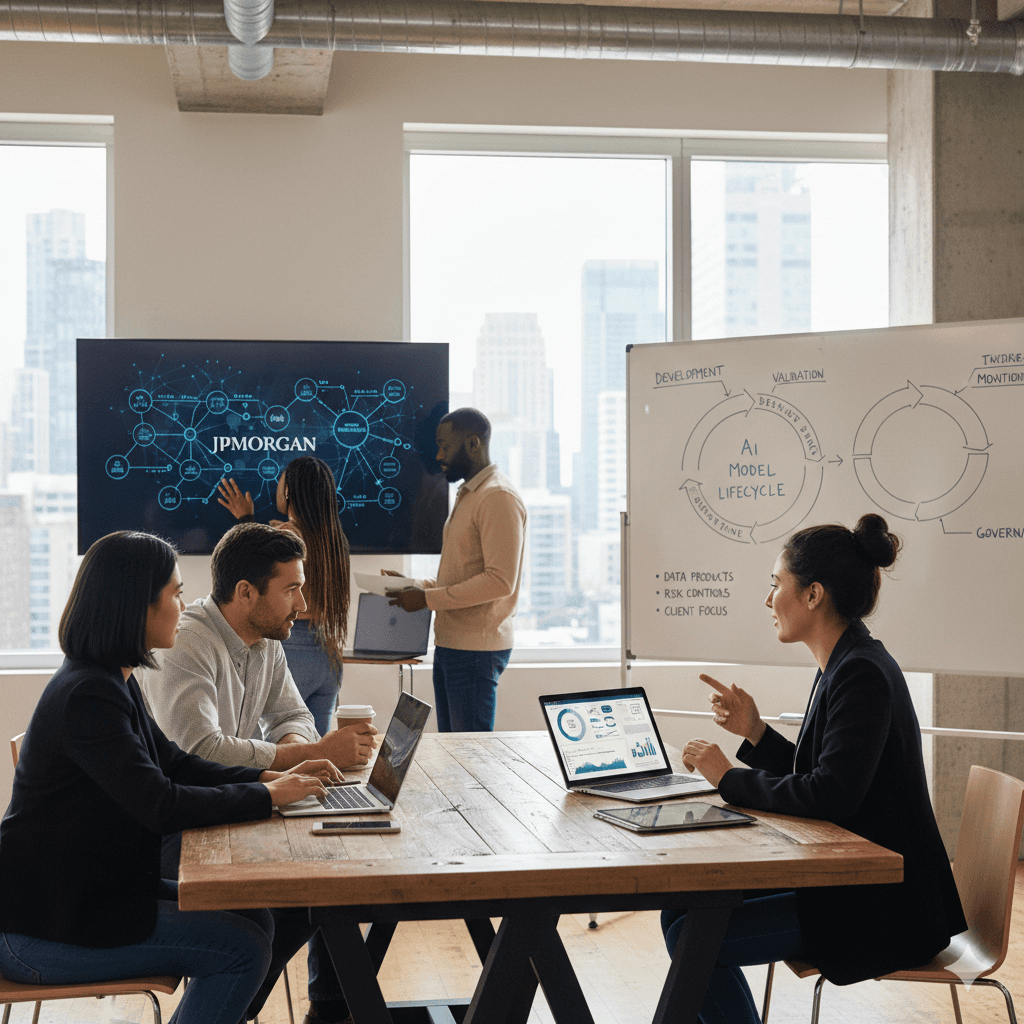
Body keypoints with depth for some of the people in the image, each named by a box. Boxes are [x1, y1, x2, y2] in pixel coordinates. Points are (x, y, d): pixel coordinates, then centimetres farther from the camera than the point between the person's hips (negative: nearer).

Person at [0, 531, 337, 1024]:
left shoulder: (112, 682, 10)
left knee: (254, 918, 7)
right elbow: (160, 806, -26)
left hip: (98, 887, 10)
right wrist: (267, 796, -15)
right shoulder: (88, 696, -23)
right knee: (244, 949, -12)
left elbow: (175, 765, 13)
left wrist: (272, 777, 0)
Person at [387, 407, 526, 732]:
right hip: (450, 644, 10)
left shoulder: (499, 497, -13)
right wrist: (413, 584, 9)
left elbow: (500, 581, -21)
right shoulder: (467, 496, 20)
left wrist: (428, 599, -17)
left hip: (477, 648, -10)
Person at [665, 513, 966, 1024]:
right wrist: (755, 732, 4)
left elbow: (829, 796, -28)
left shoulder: (863, 674, -20)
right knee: (681, 907, 8)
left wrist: (728, 777, -15)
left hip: (885, 910, -10)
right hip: (846, 878, 10)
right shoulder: (843, 666, 10)